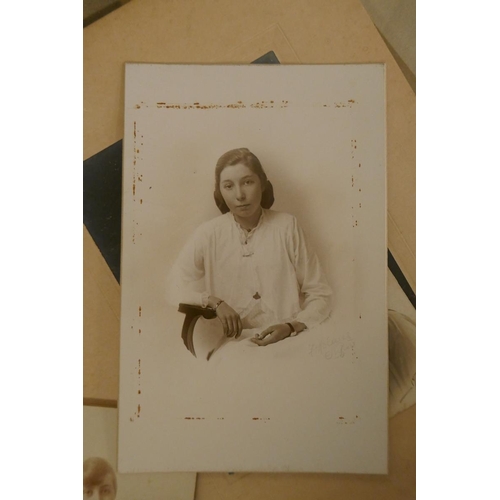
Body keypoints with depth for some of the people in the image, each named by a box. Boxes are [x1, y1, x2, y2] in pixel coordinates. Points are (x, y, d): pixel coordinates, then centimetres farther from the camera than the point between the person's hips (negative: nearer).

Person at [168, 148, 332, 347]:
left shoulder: (287, 227, -3)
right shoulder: (208, 233, -1)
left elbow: (319, 295, 0)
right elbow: (175, 290, -2)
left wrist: (291, 327, -16)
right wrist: (214, 302, -17)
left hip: (287, 342, -1)